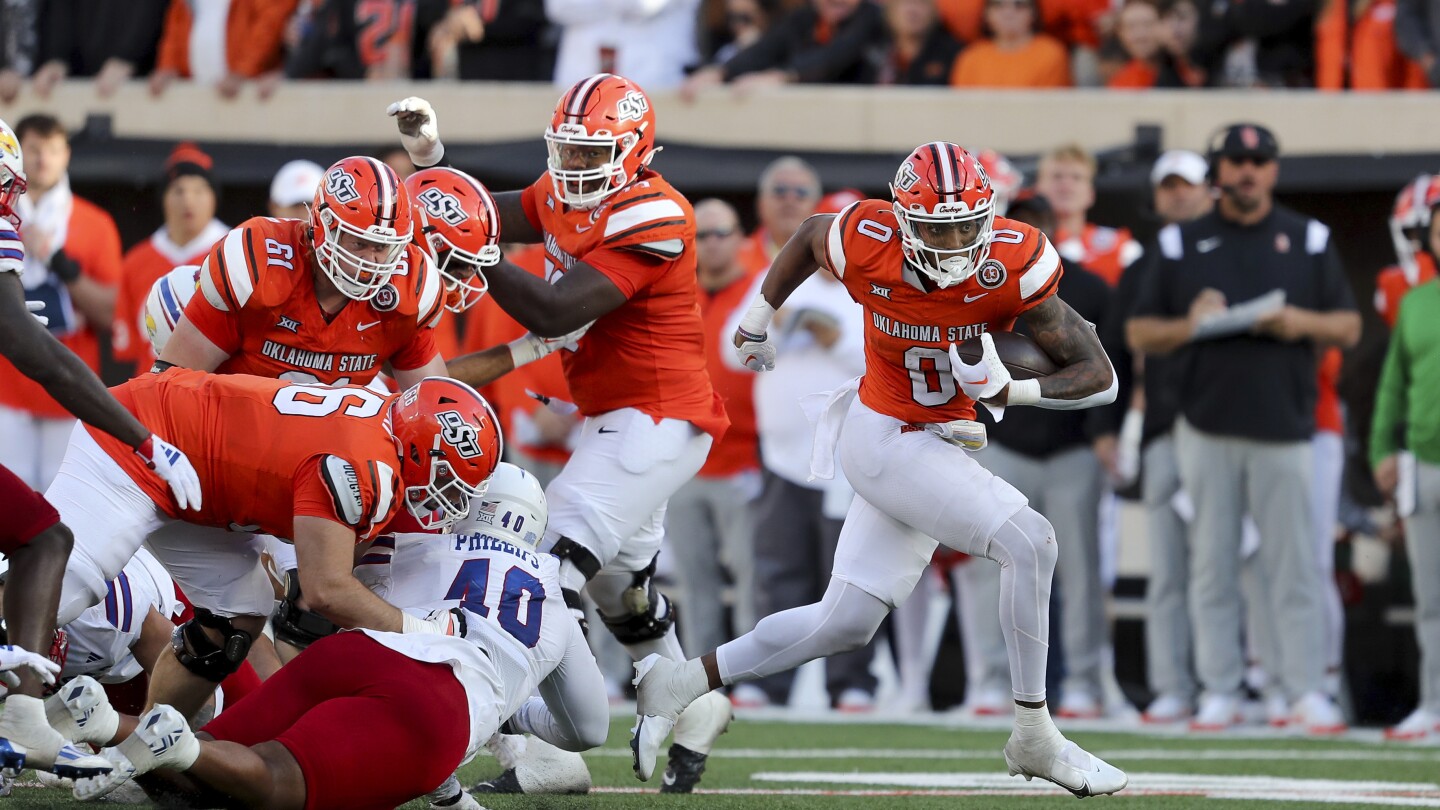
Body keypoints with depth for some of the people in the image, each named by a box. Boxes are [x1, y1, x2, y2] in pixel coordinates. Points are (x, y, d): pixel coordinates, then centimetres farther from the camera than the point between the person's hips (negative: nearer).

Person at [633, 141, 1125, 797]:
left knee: (844, 625, 13)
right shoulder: (867, 246, -21)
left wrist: (1011, 391, -33)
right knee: (1028, 542, -21)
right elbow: (812, 235, 5)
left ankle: (682, 683, 26)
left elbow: (1098, 376, -18)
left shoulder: (1011, 265, -19)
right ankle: (1034, 738, -11)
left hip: (936, 446, 5)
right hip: (887, 440, -5)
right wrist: (757, 320, 18)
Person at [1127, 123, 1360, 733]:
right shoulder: (1181, 243, 11)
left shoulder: (1309, 240, 11)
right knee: (1212, 565, 1)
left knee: (1294, 567, -4)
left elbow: (1349, 328, 10)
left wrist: (1302, 323, -10)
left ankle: (1308, 693, -3)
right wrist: (1188, 326, -11)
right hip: (1206, 429, 1)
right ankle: (1218, 692, 5)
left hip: (1285, 426, -1)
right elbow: (1139, 334, 9)